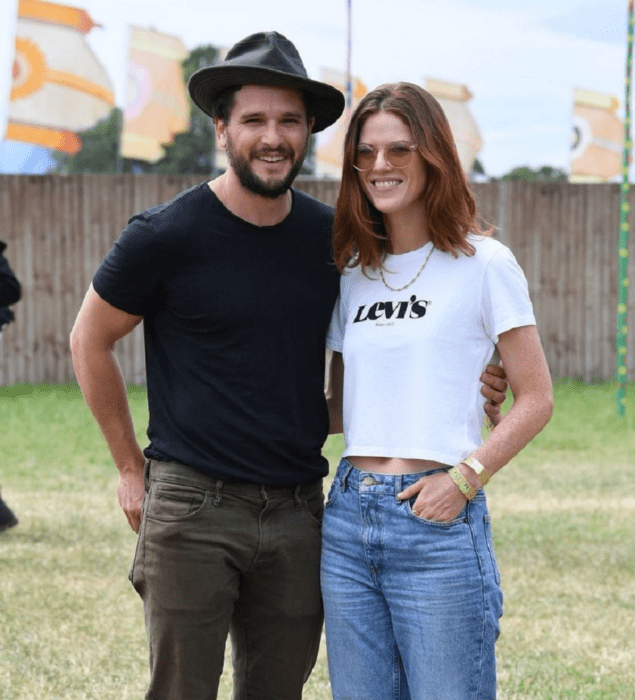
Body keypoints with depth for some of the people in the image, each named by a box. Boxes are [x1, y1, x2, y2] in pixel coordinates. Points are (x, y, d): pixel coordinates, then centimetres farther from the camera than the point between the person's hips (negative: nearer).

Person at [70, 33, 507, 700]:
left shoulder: (332, 239, 6)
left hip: (298, 513, 4)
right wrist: (130, 470, 5)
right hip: (192, 508, -4)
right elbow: (90, 342, 5)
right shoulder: (166, 236, -6)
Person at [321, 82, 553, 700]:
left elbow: (535, 399, -3)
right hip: (348, 518, 5)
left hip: (437, 519, -5)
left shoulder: (482, 264, -2)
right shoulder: (353, 275, 14)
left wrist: (465, 475, -14)